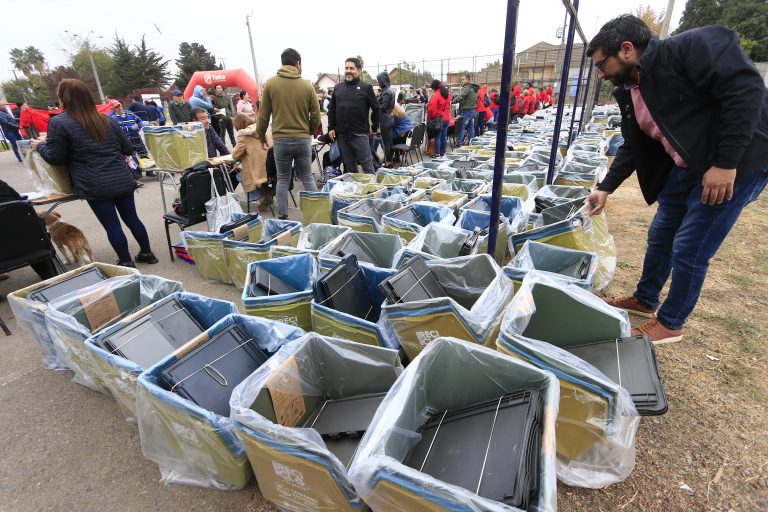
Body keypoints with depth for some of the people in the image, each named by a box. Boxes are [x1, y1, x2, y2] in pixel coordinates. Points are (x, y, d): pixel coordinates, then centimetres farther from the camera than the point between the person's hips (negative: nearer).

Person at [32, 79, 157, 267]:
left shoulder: (59, 123, -4)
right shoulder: (106, 119, 11)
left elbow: (56, 158, -1)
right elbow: (127, 148, 14)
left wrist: (40, 146, 18)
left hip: (96, 186, -5)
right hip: (123, 180, 5)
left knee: (111, 225, 3)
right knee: (131, 218, 14)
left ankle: (126, 262, 10)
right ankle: (147, 253, 21)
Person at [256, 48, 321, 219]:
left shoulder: (270, 83, 0)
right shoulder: (307, 85, -1)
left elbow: (263, 115, 2)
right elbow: (316, 116, 1)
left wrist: (262, 137, 15)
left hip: (280, 140, 0)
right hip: (303, 139, 0)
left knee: (283, 179, 10)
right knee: (307, 178, 11)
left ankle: (282, 217, 13)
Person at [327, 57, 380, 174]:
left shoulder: (366, 88, 0)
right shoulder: (338, 88, 12)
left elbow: (376, 108, 2)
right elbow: (332, 110, 15)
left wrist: (374, 127, 2)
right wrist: (331, 128, 6)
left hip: (360, 134, -4)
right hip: (341, 134, 4)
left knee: (367, 164, 0)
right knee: (349, 165, 12)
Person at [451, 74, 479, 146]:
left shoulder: (467, 88, -14)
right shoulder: (474, 87, 15)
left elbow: (460, 96, -27)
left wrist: (452, 101, -27)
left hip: (467, 110, -9)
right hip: (473, 109, 9)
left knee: (462, 126, -5)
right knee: (471, 126, 12)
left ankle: (459, 143, -5)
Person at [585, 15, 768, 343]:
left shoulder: (689, 48, -17)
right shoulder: (629, 91, 7)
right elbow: (632, 147, 13)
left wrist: (726, 163, -27)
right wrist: (605, 188, 6)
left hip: (736, 164, -8)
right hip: (684, 169, 8)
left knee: (689, 249, -3)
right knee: (660, 236, 14)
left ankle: (670, 323, 16)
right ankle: (644, 300, 35)